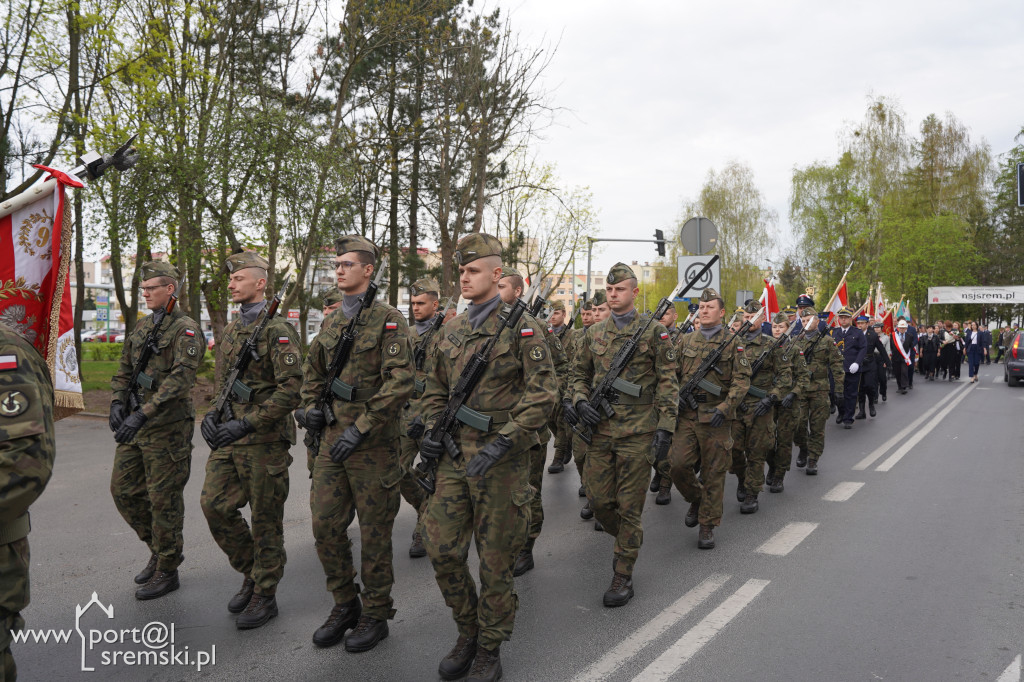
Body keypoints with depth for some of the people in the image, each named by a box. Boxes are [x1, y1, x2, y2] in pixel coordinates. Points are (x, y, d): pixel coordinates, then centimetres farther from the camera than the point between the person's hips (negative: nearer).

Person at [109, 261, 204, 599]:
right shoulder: (141, 326, 14)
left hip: (168, 427, -8)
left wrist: (144, 413, -29)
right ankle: (159, 549, 31)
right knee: (123, 490, 13)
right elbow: (124, 368, 19)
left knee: (164, 499, 1)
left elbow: (181, 378, -23)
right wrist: (117, 401, 1)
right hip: (135, 424, 8)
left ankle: (167, 570, 16)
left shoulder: (185, 330, -12)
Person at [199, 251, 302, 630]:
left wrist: (246, 424, -21)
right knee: (214, 504, 5)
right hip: (229, 437, 8)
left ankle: (265, 595, 19)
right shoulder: (230, 330, 14)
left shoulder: (278, 330, -12)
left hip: (265, 439, -8)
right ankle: (252, 573, 26)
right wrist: (213, 414, 6)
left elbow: (291, 390, -18)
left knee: (265, 519, 3)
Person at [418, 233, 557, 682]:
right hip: (455, 453, 6)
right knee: (441, 546, 5)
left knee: (495, 558, 6)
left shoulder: (519, 326, -8)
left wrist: (501, 443, -20)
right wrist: (432, 430, 3)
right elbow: (436, 387, 20)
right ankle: (468, 631, 28)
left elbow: (543, 392, -14)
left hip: (501, 457, -5)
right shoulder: (453, 329, 11)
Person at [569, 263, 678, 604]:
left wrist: (665, 428, -11)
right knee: (599, 501, 7)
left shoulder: (654, 331, -2)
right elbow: (578, 375, 17)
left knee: (629, 506, 2)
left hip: (638, 431, -4)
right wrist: (581, 402, -3)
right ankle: (628, 539, 36)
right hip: (600, 429, 4)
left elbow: (668, 383, -4)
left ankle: (623, 575, 15)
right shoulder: (594, 333, 10)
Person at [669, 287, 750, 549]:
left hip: (715, 417, -2)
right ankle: (696, 499, 24)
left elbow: (742, 380, -4)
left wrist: (725, 408, -16)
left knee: (713, 473, 3)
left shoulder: (733, 343, 0)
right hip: (686, 414, 3)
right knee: (677, 464, -7)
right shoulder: (685, 341, 10)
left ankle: (707, 526, 16)